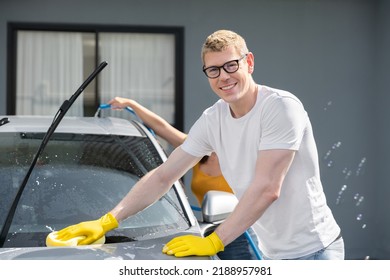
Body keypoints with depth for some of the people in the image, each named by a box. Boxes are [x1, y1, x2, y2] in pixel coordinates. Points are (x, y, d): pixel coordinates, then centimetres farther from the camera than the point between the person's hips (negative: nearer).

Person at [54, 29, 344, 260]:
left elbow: (266, 189, -22)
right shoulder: (213, 120, 4)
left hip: (312, 250, -6)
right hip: (273, 254, 6)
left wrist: (213, 242, -21)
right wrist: (107, 221, -1)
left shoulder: (280, 106, -17)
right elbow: (162, 177, 6)